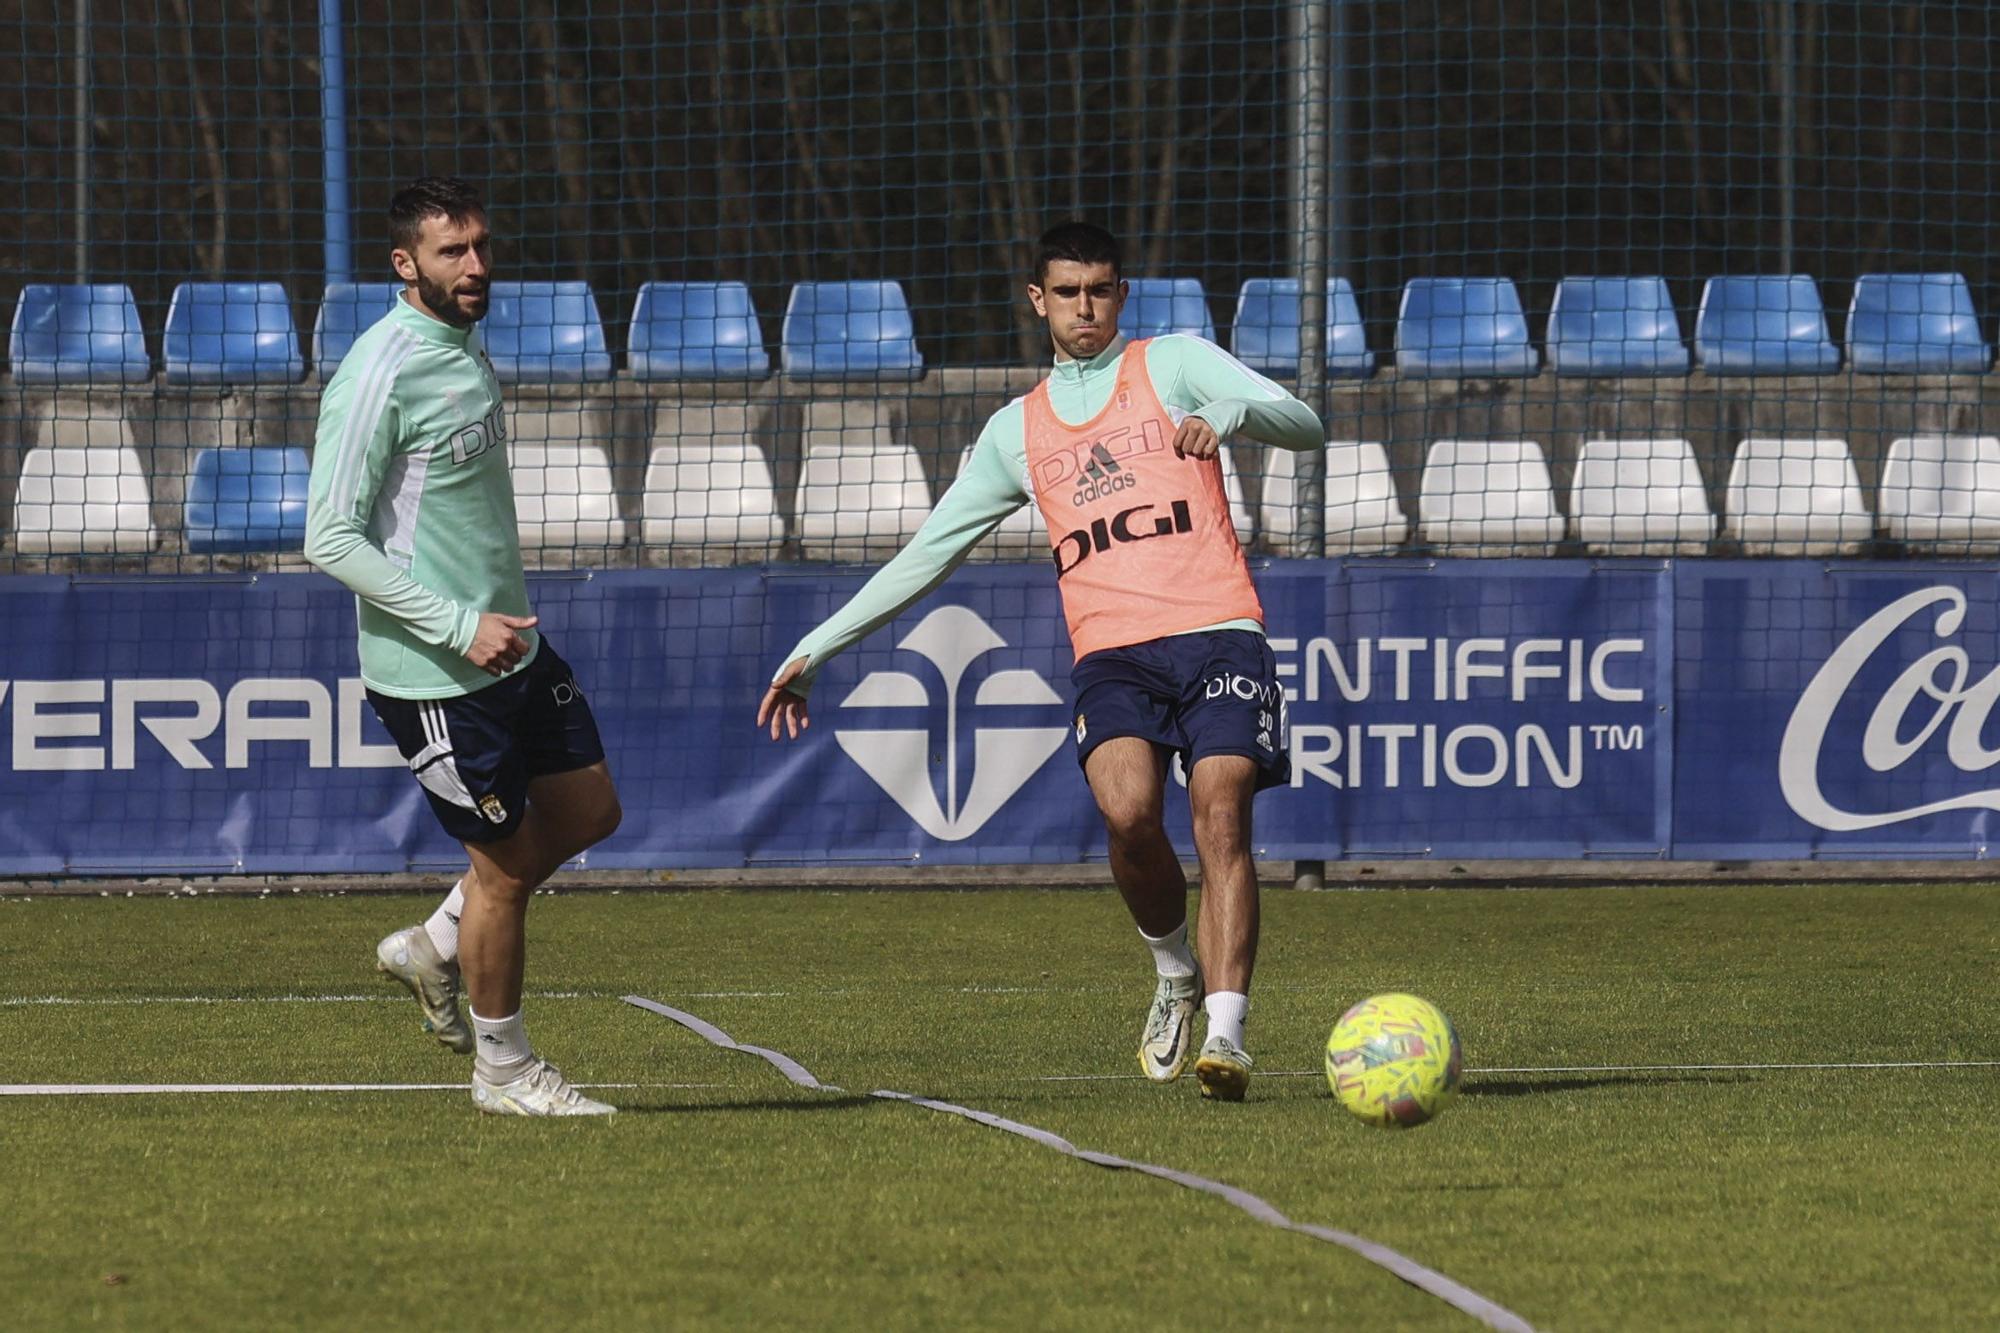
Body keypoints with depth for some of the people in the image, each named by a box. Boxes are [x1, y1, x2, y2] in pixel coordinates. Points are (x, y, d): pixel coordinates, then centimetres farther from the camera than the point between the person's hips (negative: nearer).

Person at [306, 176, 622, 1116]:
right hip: (433, 674, -9)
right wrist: (458, 625, -23)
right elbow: (331, 540, -20)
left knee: (587, 811, 15)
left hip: (509, 642, 9)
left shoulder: (464, 345, 8)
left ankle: (435, 949, 29)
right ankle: (502, 1069, 16)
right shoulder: (379, 376, -19)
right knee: (505, 862, -1)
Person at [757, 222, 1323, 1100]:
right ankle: (1175, 972, 2)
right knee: (1129, 812, -24)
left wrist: (1228, 411, -23)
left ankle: (1224, 1036, -23)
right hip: (1111, 655, 2)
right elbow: (928, 554, 25)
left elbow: (1302, 426, 0)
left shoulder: (1174, 363, 12)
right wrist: (816, 649, 21)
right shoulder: (1018, 430, 21)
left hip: (1217, 633, -2)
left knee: (1220, 821, -18)